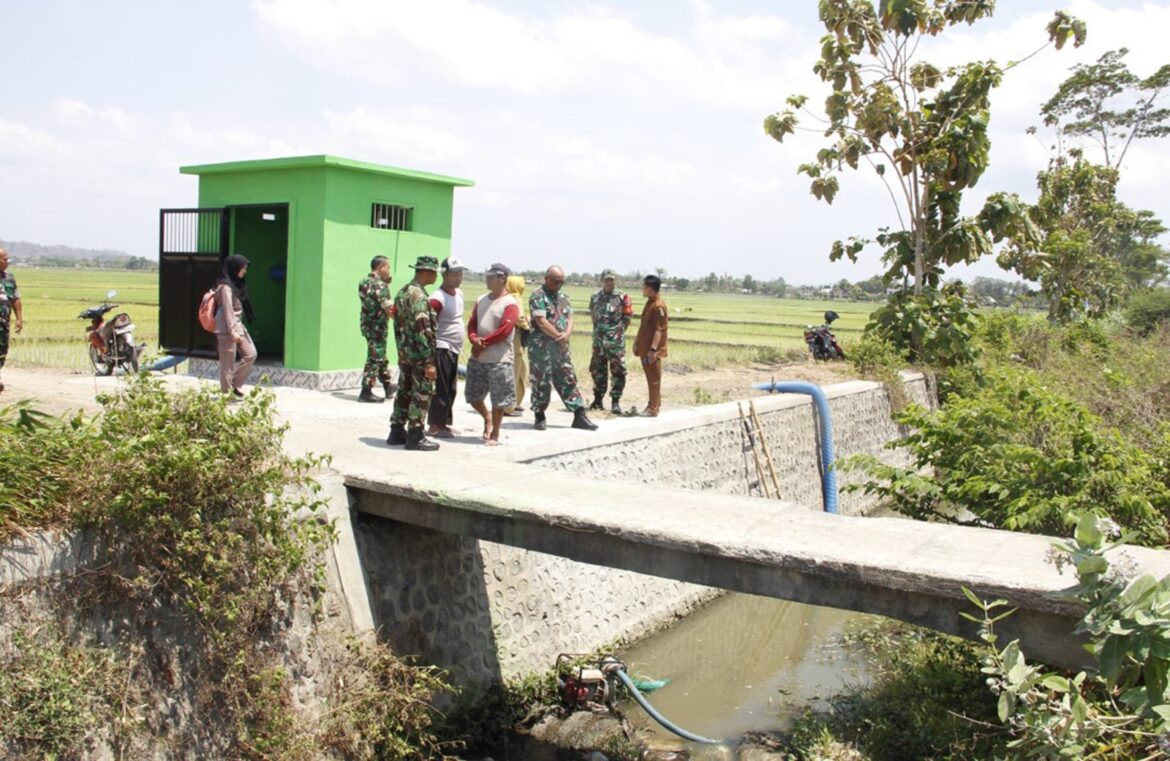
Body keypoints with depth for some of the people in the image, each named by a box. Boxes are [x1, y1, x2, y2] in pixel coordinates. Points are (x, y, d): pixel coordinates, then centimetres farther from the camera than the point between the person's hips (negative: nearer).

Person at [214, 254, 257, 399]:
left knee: (251, 354, 9)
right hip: (227, 329, -9)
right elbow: (227, 310, -19)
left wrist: (238, 329, 15)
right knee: (228, 363, -1)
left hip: (238, 325, 9)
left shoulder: (236, 284, 12)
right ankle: (226, 394, 8)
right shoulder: (225, 286, -16)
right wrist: (233, 332, -21)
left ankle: (235, 385, 18)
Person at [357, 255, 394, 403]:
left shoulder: (363, 282, 9)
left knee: (381, 357, 19)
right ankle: (366, 392, 0)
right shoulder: (380, 285, -17)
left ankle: (388, 387, 31)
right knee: (374, 359, -3)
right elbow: (389, 309, -21)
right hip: (378, 327, -9)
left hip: (366, 324, 9)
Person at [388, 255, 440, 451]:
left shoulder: (403, 292, 12)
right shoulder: (419, 296, -19)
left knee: (404, 391, 15)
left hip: (404, 352, 9)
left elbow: (398, 323, 17)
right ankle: (415, 436, 2)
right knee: (422, 394, -2)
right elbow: (423, 330, -23)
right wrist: (429, 362, -22)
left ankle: (397, 431, 22)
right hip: (419, 354, -9)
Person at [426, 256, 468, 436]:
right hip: (441, 349, -9)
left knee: (450, 390, 12)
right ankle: (434, 426, 2)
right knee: (440, 389, -5)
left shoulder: (459, 294, 11)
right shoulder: (438, 298, -17)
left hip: (454, 349, 9)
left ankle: (444, 423, 21)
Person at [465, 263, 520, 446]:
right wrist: (474, 339, -11)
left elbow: (504, 330, -17)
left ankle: (495, 434, 12)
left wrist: (484, 343, -15)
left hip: (499, 360, -7)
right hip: (477, 358, 7)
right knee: (473, 395, 13)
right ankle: (487, 418, 38)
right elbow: (472, 323, 9)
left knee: (498, 400, 0)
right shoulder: (481, 300, 12)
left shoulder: (510, 304, -10)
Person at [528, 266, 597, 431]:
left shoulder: (563, 296, 14)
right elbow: (542, 322, -16)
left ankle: (579, 416, 7)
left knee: (568, 380, 5)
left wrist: (567, 334, -13)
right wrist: (560, 336, -12)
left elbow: (570, 317, 8)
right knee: (541, 382, 2)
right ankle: (540, 417, 14)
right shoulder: (537, 296, -9)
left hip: (561, 346, 6)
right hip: (541, 347, -6)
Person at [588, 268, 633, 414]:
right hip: (599, 339, 4)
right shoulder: (595, 297, 8)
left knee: (618, 371, -4)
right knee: (597, 370, 10)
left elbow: (627, 318, 1)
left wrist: (618, 332, -1)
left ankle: (616, 402, 2)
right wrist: (598, 330, 11)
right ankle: (598, 400, 21)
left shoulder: (622, 298, -3)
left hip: (616, 341, -4)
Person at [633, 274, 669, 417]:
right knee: (650, 377, 15)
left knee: (654, 378, -3)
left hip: (652, 350, -9)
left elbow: (659, 329, -21)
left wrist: (653, 349, -24)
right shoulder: (649, 303, 12)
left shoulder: (658, 306, -18)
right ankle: (655, 404, 23)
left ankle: (653, 408, 2)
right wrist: (637, 342, 20)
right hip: (645, 348, 9)